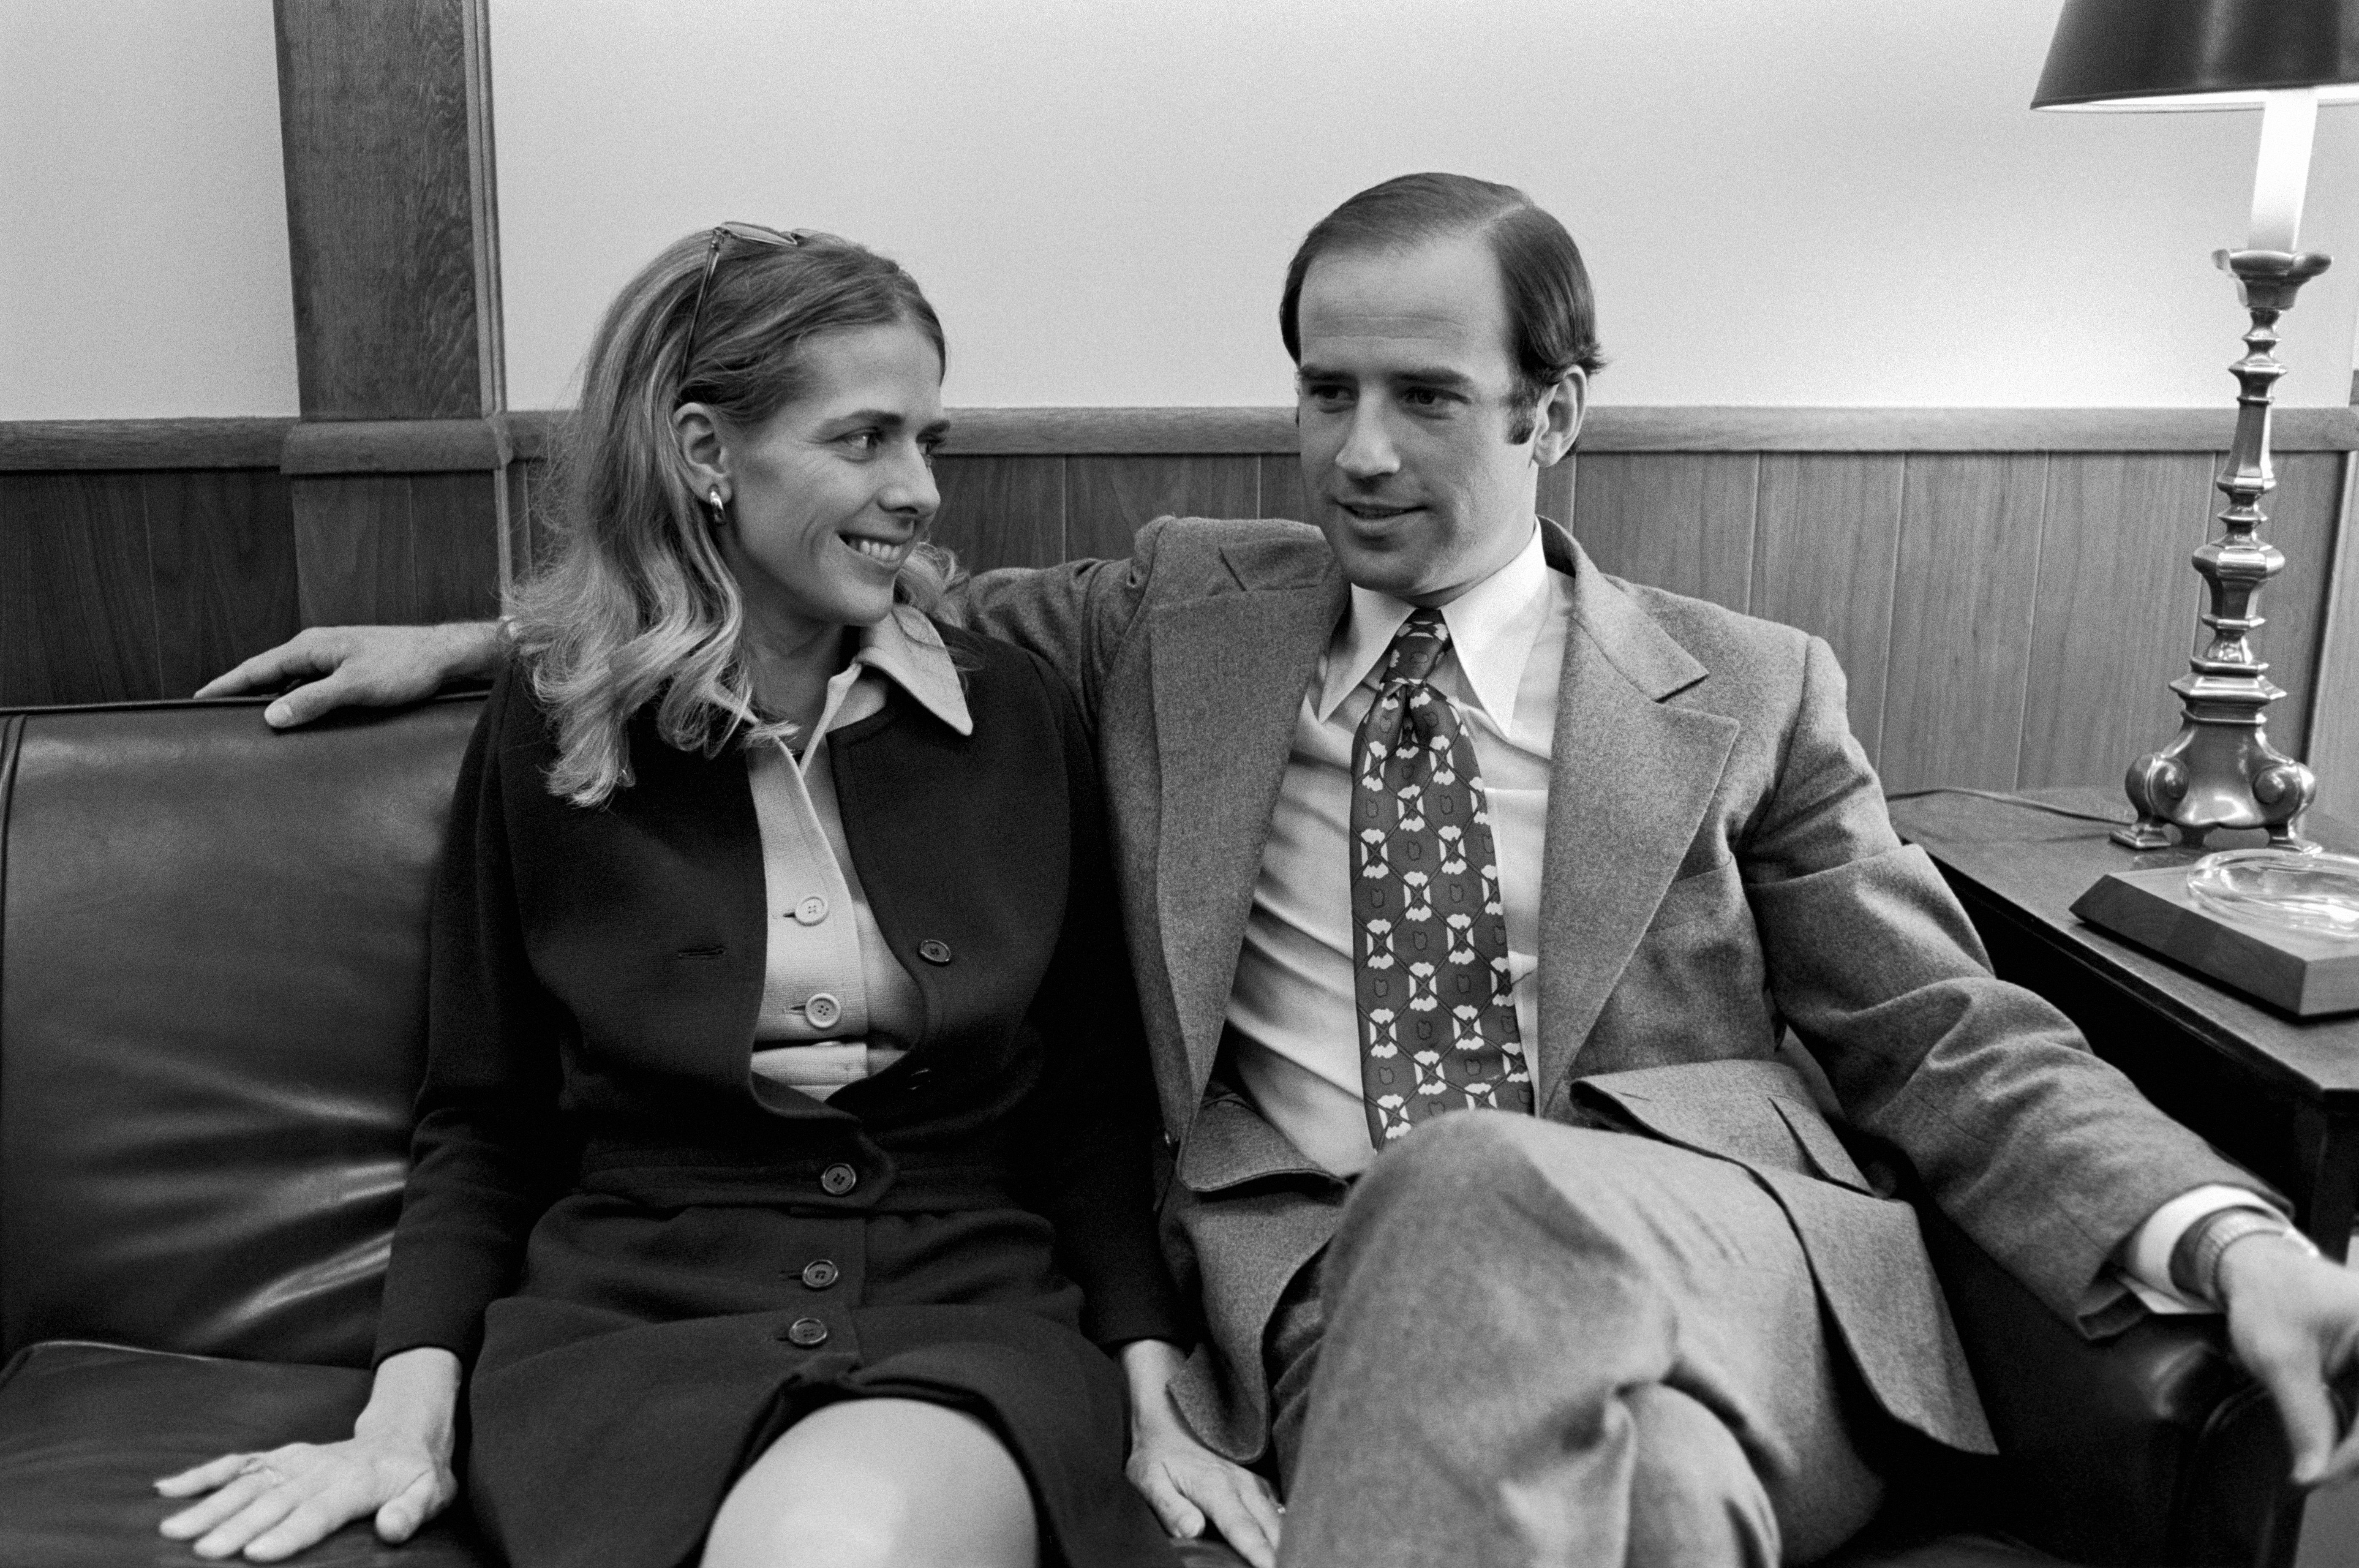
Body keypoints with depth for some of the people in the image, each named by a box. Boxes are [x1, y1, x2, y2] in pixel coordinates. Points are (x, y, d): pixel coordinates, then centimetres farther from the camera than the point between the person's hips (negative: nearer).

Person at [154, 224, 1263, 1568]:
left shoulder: (1021, 717, 4)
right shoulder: (548, 725, 3)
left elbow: (1092, 1107, 9)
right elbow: (480, 1121, 10)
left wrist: (1153, 1395, -2)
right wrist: (413, 1404, -4)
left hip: (968, 1326, 1)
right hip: (627, 1328, 0)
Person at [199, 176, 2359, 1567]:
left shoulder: (1746, 691, 11)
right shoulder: (1180, 613, 14)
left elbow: (1952, 1045, 10)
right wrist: (483, 637, 15)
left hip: (1713, 1288, 1)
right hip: (1326, 1312, 0)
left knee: (1490, 1184, -34)